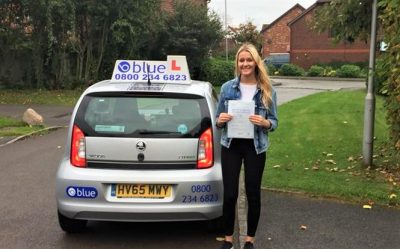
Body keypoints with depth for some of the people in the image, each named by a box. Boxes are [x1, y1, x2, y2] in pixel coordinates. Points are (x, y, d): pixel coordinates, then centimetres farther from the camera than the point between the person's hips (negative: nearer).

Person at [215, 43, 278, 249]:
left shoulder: (267, 90, 0)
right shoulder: (227, 87, 1)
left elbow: (274, 122, 3)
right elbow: (218, 121, 7)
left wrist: (264, 122, -18)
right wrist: (220, 120, -15)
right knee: (230, 194, 3)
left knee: (253, 193, 8)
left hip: (255, 147, 0)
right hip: (231, 145, 0)